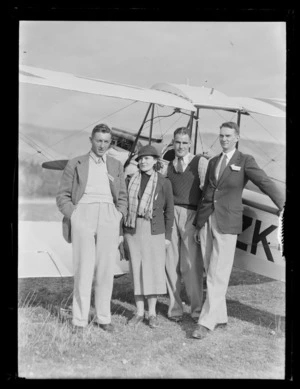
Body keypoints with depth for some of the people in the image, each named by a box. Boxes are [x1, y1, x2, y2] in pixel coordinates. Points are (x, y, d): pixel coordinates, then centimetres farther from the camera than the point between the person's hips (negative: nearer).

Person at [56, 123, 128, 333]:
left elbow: (123, 196, 19)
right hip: (83, 214, -2)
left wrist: (120, 215, 4)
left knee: (106, 269, 1)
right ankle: (80, 320, 3)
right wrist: (73, 216, -4)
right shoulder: (75, 164, 11)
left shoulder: (116, 165, 18)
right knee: (83, 269, -4)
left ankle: (104, 317, 10)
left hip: (108, 216, 2)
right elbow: (63, 196, 9)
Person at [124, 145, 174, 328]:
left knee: (154, 269, -3)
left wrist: (168, 236, -2)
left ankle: (152, 312, 10)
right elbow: (126, 206, 10)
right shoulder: (132, 180, 7)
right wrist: (122, 232, 7)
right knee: (137, 269, 4)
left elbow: (169, 210, 2)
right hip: (133, 229, 2)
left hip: (155, 230, -2)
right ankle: (140, 312, 12)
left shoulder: (164, 182, -1)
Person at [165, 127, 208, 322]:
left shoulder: (200, 162, 4)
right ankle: (175, 308, 14)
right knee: (171, 264, 3)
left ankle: (198, 309, 8)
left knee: (191, 264, -6)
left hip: (191, 215, -4)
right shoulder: (167, 165, 17)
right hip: (170, 214, 4)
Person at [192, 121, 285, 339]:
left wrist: (282, 205, -26)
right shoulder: (213, 162, 16)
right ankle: (220, 317, 20)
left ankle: (207, 322, -1)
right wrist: (198, 224, 20)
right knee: (210, 272, 8)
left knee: (218, 274, -7)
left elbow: (266, 183, -11)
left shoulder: (245, 161, 1)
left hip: (227, 222, -5)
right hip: (206, 220, 5)